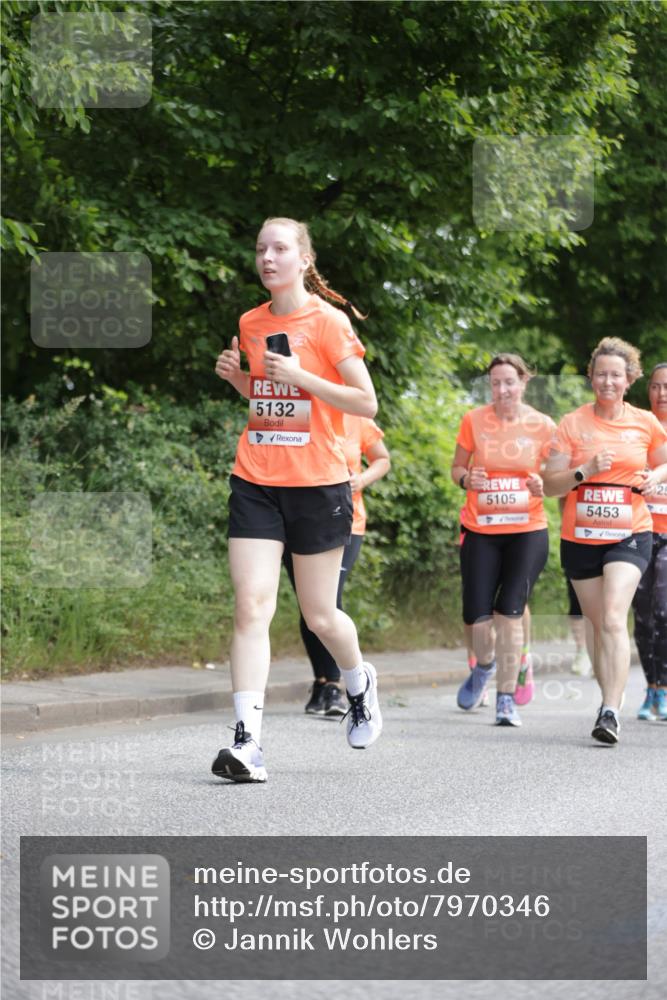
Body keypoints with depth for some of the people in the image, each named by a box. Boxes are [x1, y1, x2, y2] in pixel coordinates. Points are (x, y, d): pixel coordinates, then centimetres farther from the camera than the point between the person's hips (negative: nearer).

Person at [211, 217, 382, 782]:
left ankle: (360, 683, 40)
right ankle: (248, 741, -15)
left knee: (320, 616, 7)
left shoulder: (328, 322, -7)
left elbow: (367, 403, -8)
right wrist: (235, 375, 4)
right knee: (252, 605, -11)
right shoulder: (251, 323, 9)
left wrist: (301, 376, -18)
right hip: (256, 481, 4)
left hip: (317, 483, -4)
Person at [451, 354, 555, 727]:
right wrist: (467, 479, -14)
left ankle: (507, 698, -1)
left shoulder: (543, 426, -1)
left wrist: (543, 485, -16)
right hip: (480, 531, 1)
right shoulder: (474, 421, 0)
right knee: (477, 614, -2)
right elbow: (457, 468, 9)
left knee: (509, 612, -10)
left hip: (528, 531, -1)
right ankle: (484, 666, 33)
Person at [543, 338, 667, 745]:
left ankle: (611, 713, -26)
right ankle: (610, 705, 22)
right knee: (599, 625, 9)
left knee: (614, 618, -20)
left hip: (630, 534, -2)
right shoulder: (573, 424, 1)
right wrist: (586, 471, -18)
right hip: (580, 538, 2)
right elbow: (551, 485, -1)